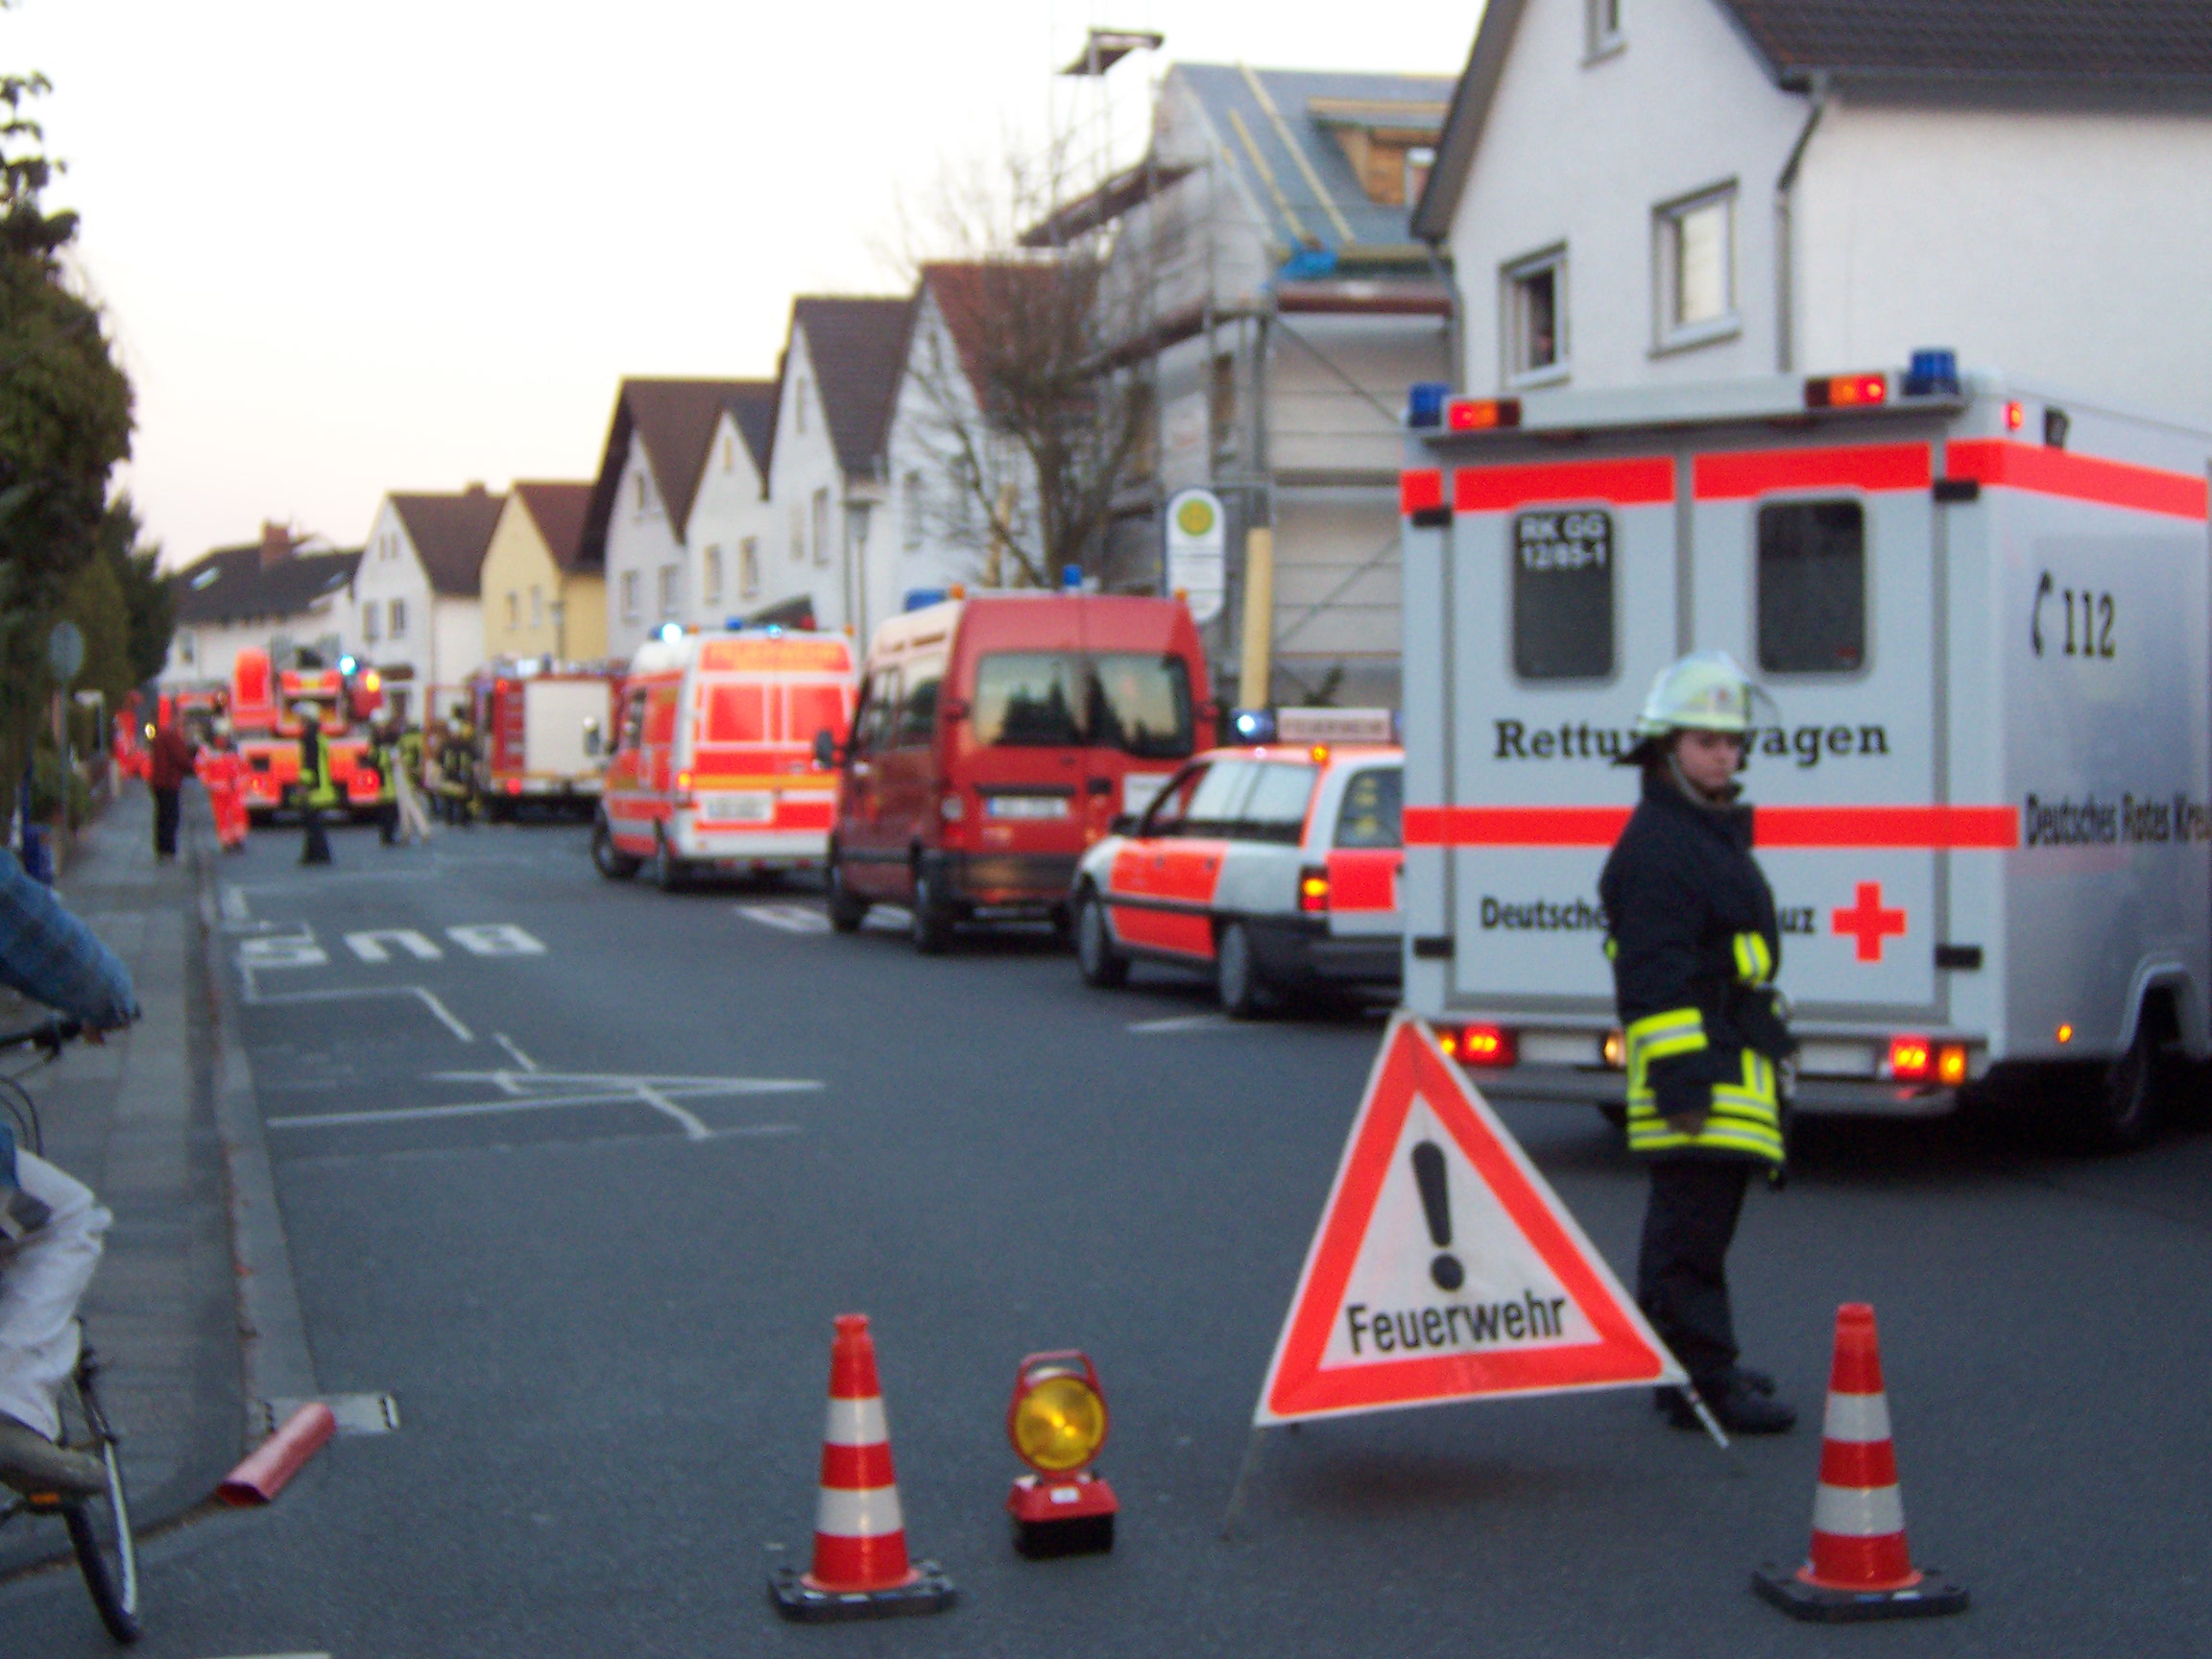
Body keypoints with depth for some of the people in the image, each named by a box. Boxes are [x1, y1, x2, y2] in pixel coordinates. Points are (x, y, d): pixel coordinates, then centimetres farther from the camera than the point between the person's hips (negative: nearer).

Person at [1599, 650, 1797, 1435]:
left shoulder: (1714, 832, 19)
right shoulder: (1655, 844, -15)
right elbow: (1653, 975, -21)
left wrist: (1764, 1044, 28)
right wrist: (1680, 1077, -25)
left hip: (1731, 1066, 11)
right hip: (1695, 1060, -11)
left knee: (1690, 1218, 17)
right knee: (1693, 1222, -9)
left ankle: (1682, 1363, 27)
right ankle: (1705, 1380, -8)